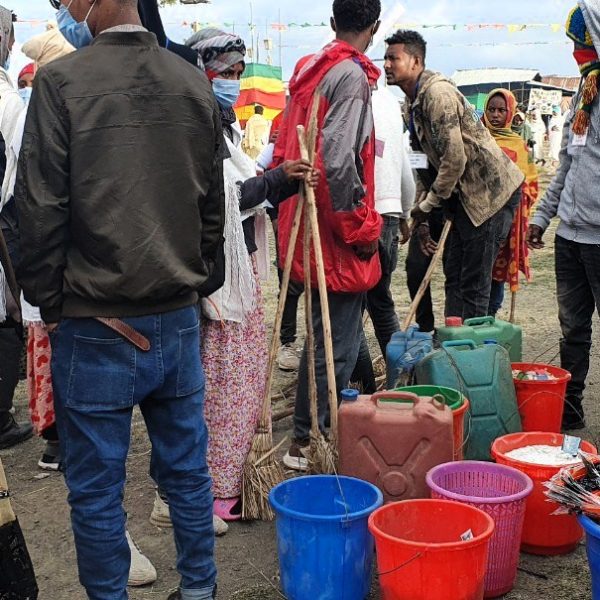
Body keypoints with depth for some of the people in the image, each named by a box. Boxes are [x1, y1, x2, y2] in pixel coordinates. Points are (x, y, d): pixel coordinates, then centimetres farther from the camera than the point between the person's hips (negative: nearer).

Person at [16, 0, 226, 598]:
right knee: (187, 470, 17)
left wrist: (49, 303, 0)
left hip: (95, 327, -5)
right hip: (179, 318, 5)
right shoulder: (193, 83, 3)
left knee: (95, 488, 9)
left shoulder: (60, 81, -11)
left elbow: (40, 208, -11)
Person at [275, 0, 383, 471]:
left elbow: (287, 149, 14)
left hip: (308, 226, 9)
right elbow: (337, 158, -25)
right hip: (339, 237, -9)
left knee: (327, 334, 22)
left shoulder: (308, 70, 12)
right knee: (337, 343, 0)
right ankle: (309, 440, 7)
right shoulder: (352, 74, -14)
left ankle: (313, 431, 34)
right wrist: (361, 227, -15)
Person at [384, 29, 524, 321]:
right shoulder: (411, 105, 12)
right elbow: (425, 164, 18)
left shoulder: (438, 92, -19)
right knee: (454, 273, 13)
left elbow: (455, 159, -24)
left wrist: (427, 205, -12)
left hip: (492, 189, -10)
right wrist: (420, 220, 15)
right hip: (466, 194, 10)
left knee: (474, 282, -7)